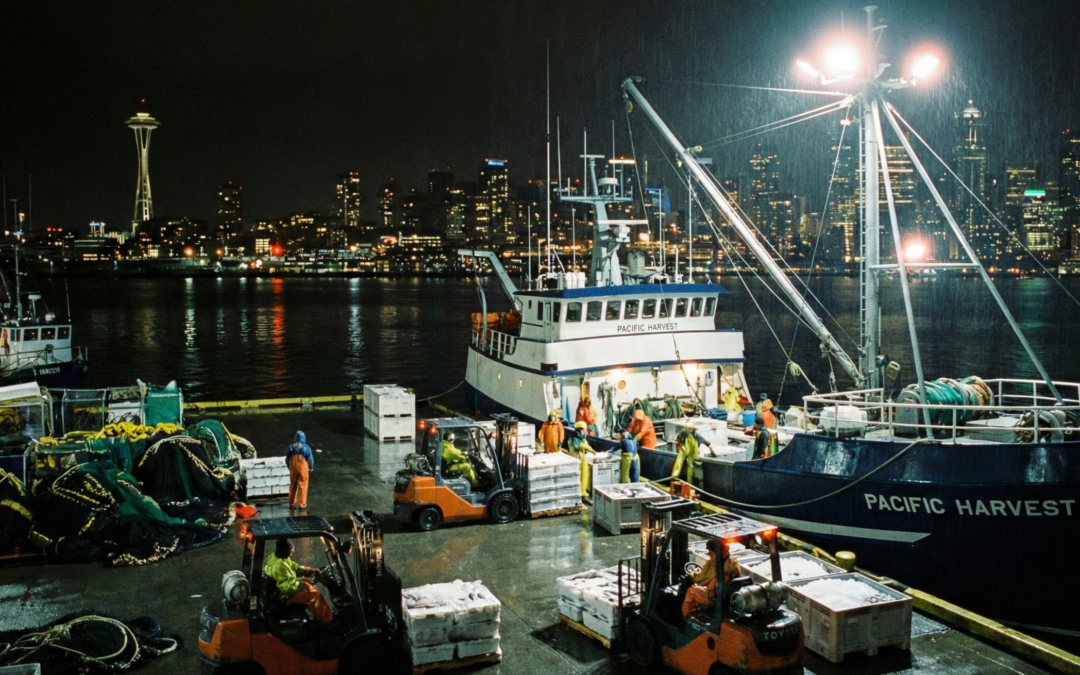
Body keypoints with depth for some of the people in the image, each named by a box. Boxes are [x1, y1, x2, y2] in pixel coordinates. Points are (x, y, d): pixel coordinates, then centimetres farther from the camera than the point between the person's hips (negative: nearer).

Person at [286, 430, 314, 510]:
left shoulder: (291, 447, 0)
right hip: (303, 469, -3)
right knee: (302, 486, 2)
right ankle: (301, 504, 2)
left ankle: (291, 503, 23)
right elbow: (310, 459, -5)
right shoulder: (306, 447, -9)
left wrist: (289, 467, 23)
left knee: (293, 485, 16)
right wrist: (311, 468, 10)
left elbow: (287, 459, 8)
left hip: (293, 469, 3)